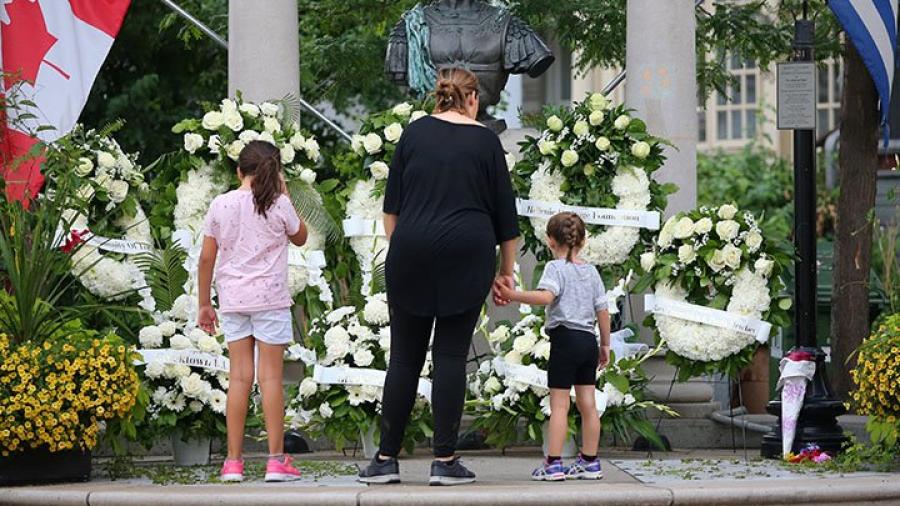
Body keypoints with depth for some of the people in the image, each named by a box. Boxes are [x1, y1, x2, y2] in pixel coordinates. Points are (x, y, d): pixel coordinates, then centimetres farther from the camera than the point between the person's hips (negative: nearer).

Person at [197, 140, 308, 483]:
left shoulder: (220, 205, 2)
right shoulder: (278, 205, -4)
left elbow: (207, 258, 4)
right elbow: (300, 238, 14)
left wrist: (204, 303, 13)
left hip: (232, 299, 3)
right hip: (270, 298, -3)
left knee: (239, 376, 6)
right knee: (271, 376, 0)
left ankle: (233, 461, 6)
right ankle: (276, 460, 0)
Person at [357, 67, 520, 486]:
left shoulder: (415, 132, 8)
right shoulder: (485, 140, 4)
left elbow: (391, 204, 8)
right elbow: (504, 210, 7)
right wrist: (506, 271, 15)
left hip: (411, 252, 1)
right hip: (467, 256, -1)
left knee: (404, 357, 5)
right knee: (451, 356, 0)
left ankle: (386, 459, 5)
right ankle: (445, 462, -1)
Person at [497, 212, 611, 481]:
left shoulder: (555, 268, -6)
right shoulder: (591, 272, 12)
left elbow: (545, 296, -26)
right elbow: (603, 311, 12)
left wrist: (512, 295, -32)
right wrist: (605, 345, 20)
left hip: (565, 337, -6)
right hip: (588, 339, 6)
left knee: (559, 404, -5)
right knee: (587, 403, 9)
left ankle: (553, 464, -8)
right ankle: (590, 462, 14)